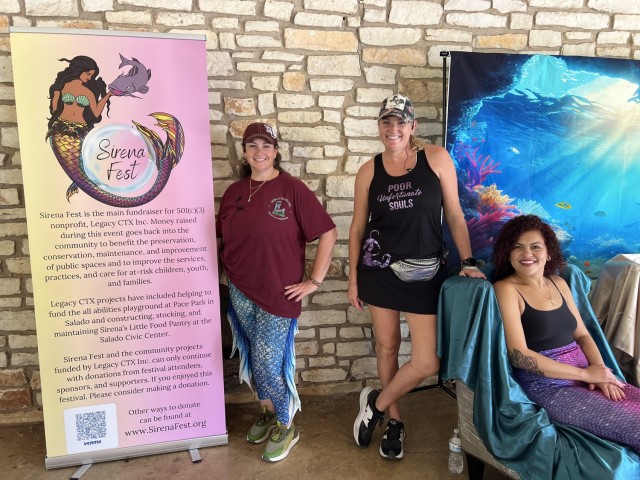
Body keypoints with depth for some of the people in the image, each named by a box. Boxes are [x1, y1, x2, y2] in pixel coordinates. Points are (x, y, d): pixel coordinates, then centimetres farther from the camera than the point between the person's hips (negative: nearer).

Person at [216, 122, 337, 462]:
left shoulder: (292, 189, -10)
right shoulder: (234, 192, 6)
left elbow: (328, 232, -10)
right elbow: (221, 239, 16)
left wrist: (314, 281, -10)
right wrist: (221, 270, 4)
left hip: (278, 294, -5)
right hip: (240, 292, 5)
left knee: (268, 365, 0)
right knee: (254, 360, 15)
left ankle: (286, 427, 25)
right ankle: (268, 413, 41)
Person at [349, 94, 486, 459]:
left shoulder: (436, 158, -3)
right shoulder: (369, 171, 0)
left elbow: (454, 215, -1)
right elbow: (358, 227, 6)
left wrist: (469, 261, -6)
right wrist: (353, 277, 4)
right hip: (379, 268, 1)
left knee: (428, 363, -4)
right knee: (387, 346, 13)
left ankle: (377, 403, 23)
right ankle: (394, 419, 35)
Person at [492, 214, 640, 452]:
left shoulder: (558, 283, 13)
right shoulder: (506, 289, -9)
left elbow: (582, 335, 15)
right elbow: (519, 355, -15)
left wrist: (601, 370, -5)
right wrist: (585, 373, -13)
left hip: (586, 377, 7)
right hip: (547, 386, -7)